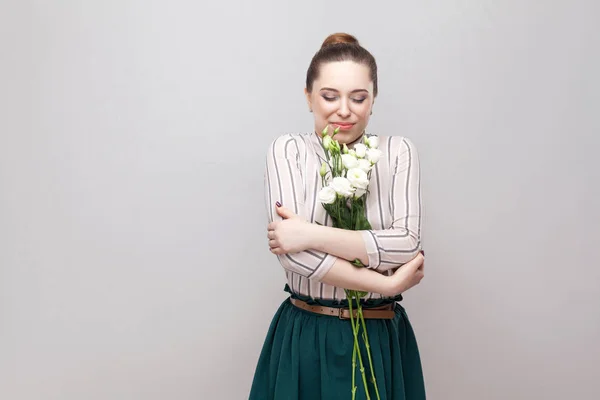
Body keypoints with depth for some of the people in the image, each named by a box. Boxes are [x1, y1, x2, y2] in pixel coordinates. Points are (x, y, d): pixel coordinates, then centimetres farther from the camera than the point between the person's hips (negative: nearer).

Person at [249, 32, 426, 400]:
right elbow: (291, 251, -16)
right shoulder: (288, 150, -4)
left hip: (382, 340, 1)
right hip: (305, 339, 0)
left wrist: (312, 235, -20)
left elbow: (407, 244, -13)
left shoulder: (398, 152, -1)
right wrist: (388, 284, -17)